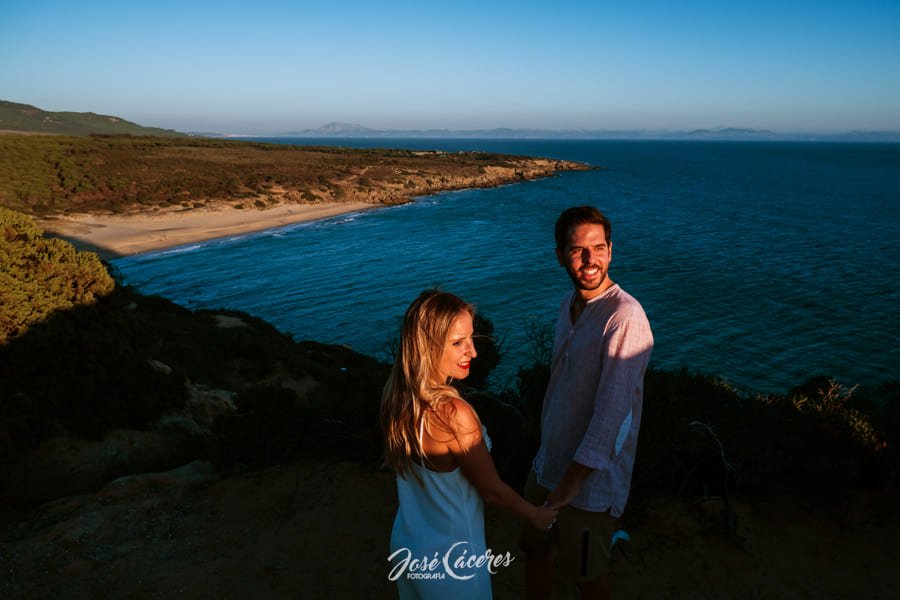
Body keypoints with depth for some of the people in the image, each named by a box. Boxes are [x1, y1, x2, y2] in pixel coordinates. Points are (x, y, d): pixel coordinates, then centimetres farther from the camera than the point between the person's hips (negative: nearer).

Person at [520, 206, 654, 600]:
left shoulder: (625, 319, -26)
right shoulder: (570, 303, 1)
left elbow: (612, 411, -27)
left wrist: (571, 481, -22)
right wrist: (550, 460, 16)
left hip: (591, 472, -7)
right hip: (549, 459, 7)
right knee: (533, 545, 24)